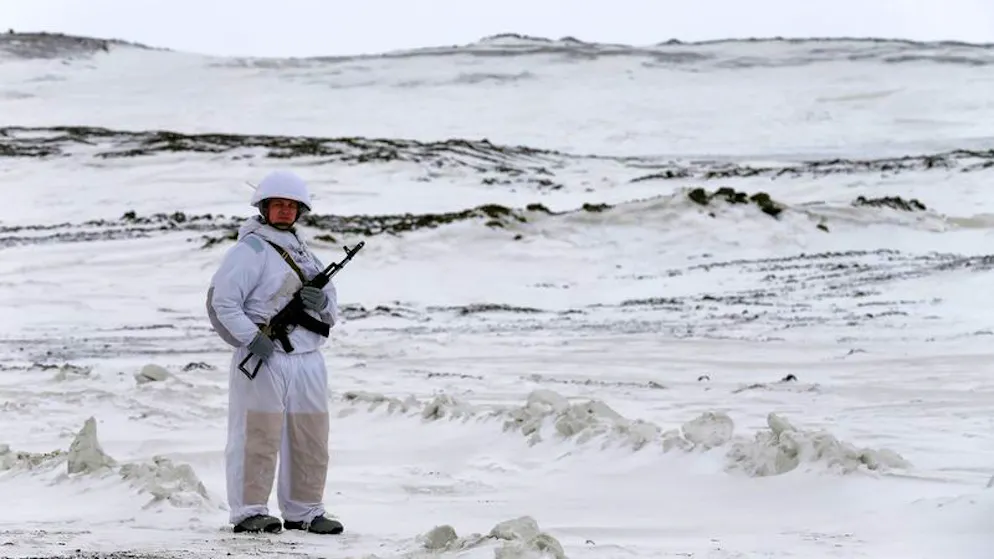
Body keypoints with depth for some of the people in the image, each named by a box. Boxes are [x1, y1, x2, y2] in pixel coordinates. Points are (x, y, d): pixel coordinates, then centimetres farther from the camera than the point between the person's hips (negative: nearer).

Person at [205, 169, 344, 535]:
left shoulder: (304, 253, 21)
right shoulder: (250, 250, -4)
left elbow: (333, 311, 20)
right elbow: (222, 301, -13)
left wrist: (323, 302, -4)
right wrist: (252, 339, -20)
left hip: (307, 361, 7)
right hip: (264, 359, -7)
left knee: (311, 438, 9)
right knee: (258, 436, -7)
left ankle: (305, 511, 18)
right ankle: (249, 512, -3)